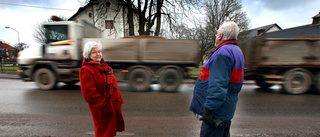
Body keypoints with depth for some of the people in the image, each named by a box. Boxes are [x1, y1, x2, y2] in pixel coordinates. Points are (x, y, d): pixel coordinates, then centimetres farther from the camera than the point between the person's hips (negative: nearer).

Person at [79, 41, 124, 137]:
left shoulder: (104, 66, 13)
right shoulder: (85, 70, -14)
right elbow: (89, 93, -19)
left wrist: (119, 99, 12)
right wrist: (103, 104, -18)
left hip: (114, 106, 8)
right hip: (103, 111, -8)